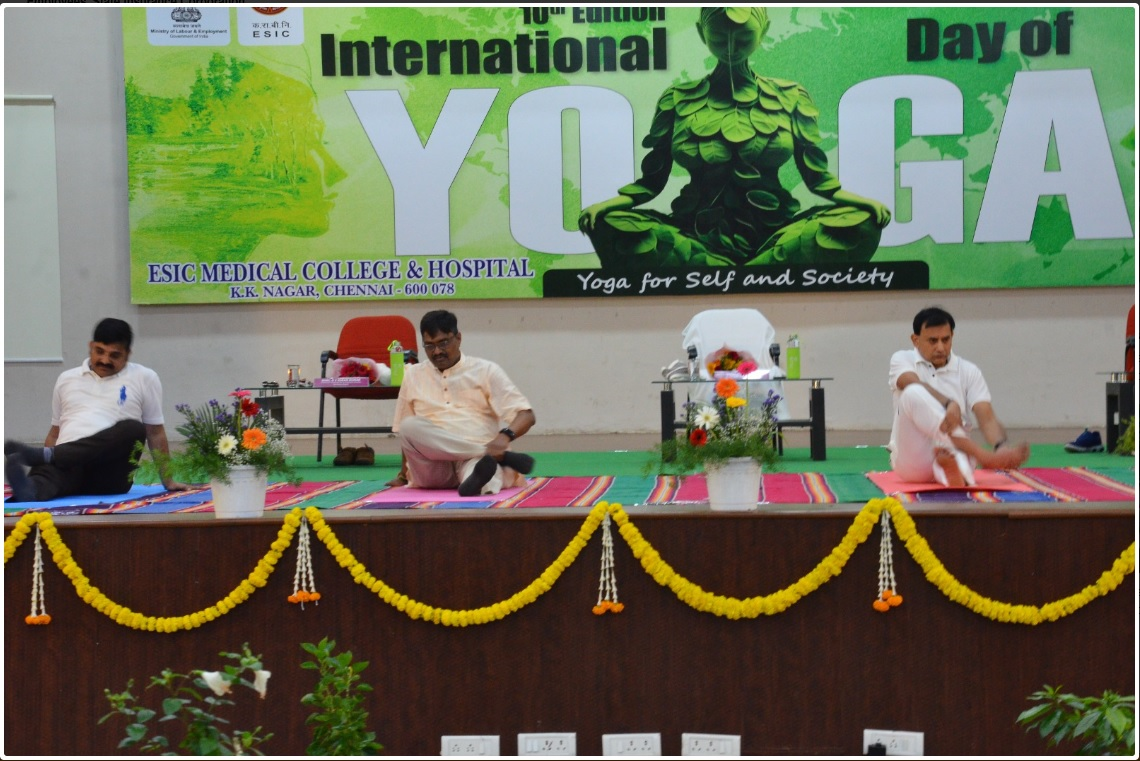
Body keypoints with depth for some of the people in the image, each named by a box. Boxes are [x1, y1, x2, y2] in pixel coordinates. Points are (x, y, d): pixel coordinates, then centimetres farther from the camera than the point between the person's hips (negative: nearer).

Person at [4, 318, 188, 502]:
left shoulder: (144, 378, 13)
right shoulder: (67, 379, 22)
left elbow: (155, 432, 15)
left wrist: (168, 481, 14)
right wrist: (42, 460, 13)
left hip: (109, 474, -1)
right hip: (67, 460, 2)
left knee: (133, 429, -33)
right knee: (48, 465, -34)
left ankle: (44, 455, -43)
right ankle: (31, 489, -71)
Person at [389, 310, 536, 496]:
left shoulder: (486, 370, 7)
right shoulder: (413, 375, 16)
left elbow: (526, 415, -1)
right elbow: (405, 432, 25)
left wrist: (504, 436, -22)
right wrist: (403, 475, 23)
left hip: (478, 457, -3)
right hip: (434, 468, 3)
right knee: (409, 426, -29)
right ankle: (502, 457, -33)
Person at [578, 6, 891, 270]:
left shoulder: (790, 98, 10)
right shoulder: (677, 100, 9)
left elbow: (817, 176, 9)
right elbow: (652, 179, 9)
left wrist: (861, 200, -11)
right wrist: (606, 204, -11)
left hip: (772, 233, 1)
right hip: (697, 234, 0)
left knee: (860, 223, -30)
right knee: (611, 225, -30)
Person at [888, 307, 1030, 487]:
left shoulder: (968, 371, 10)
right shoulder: (902, 359, 5)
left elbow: (987, 418, -3)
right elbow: (914, 386, -20)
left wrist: (1003, 446, -27)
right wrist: (949, 404, -41)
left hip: (952, 450, 2)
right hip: (912, 460, -2)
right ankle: (982, 455, -43)